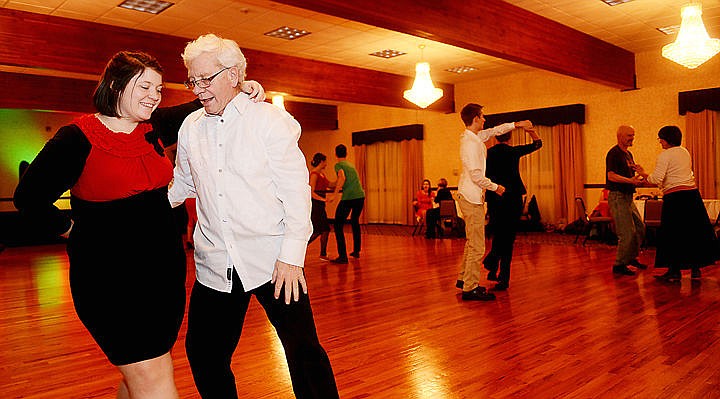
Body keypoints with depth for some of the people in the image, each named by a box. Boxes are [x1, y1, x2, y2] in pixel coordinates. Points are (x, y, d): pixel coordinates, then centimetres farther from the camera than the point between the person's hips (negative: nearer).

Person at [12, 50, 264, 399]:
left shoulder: (154, 128, 5)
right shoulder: (78, 138, -9)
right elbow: (29, 197, -4)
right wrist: (74, 231, 0)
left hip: (165, 268, 6)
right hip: (109, 278, -5)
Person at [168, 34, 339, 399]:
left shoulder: (271, 120, -3)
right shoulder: (190, 128, 10)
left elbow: (296, 189, -7)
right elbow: (181, 184, 23)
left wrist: (291, 256, -14)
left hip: (272, 261, -4)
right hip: (214, 265, 5)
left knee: (303, 352, -1)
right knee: (203, 355, 11)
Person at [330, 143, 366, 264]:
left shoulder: (338, 165, 2)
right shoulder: (351, 165, 23)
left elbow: (342, 178, -17)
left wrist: (335, 195, -16)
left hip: (348, 198, -7)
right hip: (361, 196, 7)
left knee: (338, 225, 0)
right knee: (355, 222, 26)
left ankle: (343, 256, -7)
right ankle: (356, 251, 34)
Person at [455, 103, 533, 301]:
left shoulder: (474, 137, 11)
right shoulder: (471, 143, -18)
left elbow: (494, 130, 29)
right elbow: (476, 175, -21)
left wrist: (517, 124, 29)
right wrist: (495, 187, -9)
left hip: (470, 197, 11)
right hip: (472, 198, -11)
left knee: (472, 242, 19)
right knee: (477, 246, -7)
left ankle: (463, 278, 28)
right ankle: (470, 288, -1)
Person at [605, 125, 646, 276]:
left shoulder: (629, 154, 17)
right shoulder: (614, 153, -11)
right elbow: (611, 175, -22)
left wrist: (640, 180, 6)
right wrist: (630, 180, -31)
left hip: (628, 196, 10)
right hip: (617, 196, -10)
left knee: (640, 228, 15)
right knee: (627, 233, -10)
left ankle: (632, 257, 31)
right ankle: (619, 265, 1)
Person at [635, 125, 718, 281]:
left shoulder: (665, 155, -9)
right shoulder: (685, 152, 15)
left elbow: (657, 179, -17)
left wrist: (643, 173, -1)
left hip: (675, 197, -8)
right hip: (692, 194, 8)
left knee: (672, 234, 1)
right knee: (694, 232, 11)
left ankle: (675, 270, 5)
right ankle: (695, 269, 18)